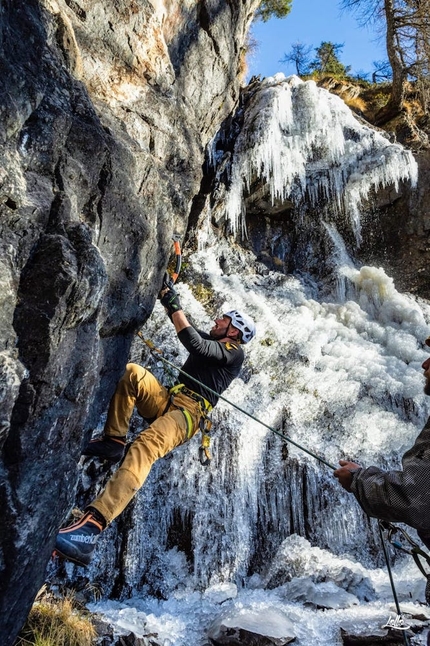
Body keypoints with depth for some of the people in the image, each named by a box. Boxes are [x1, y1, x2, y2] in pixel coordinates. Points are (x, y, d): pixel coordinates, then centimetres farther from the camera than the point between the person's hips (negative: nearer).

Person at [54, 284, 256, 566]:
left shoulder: (234, 352, 0)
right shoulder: (211, 339, 28)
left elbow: (194, 344, -16)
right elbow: (188, 330, 28)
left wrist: (175, 307, -14)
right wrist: (170, 299, 16)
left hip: (190, 412, -8)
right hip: (167, 400, 9)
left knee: (148, 444, -38)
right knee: (131, 372, -17)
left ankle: (94, 524, -51)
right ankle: (114, 441, -13)